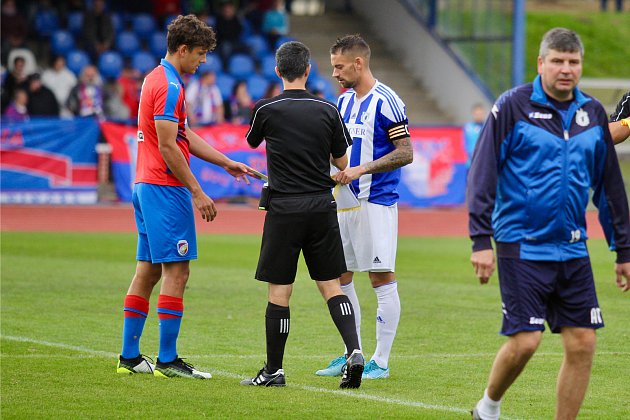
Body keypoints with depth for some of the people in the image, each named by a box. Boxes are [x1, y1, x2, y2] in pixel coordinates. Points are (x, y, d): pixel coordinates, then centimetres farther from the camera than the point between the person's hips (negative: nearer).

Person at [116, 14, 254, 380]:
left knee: (148, 271, 11)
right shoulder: (169, 86, -15)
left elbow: (184, 137, 21)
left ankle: (130, 356, 13)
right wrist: (197, 192, -17)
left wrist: (227, 163, 20)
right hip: (166, 189, -10)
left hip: (146, 185, 10)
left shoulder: (158, 79, 17)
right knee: (176, 271, -8)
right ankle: (167, 360, -8)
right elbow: (167, 147, -19)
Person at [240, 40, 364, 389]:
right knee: (331, 285, 8)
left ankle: (273, 370, 7)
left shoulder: (267, 110, -6)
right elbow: (342, 162, 8)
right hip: (322, 207, 3)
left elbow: (252, 141, 15)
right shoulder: (327, 111, 0)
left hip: (284, 209, -3)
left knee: (278, 291, 2)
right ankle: (354, 351, -8)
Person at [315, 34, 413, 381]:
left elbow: (405, 153, -15)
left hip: (377, 202, -8)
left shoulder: (386, 102, -12)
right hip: (346, 199, 9)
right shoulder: (344, 101, 13)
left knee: (382, 279, -4)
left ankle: (380, 362, 0)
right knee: (338, 277, 9)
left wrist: (362, 169, -21)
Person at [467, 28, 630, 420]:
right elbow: (482, 174, -7)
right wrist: (481, 240, -13)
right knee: (525, 340, -9)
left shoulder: (593, 112, 9)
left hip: (572, 249, 5)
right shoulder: (513, 107, -5)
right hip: (522, 246, -5)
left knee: (582, 344, -1)